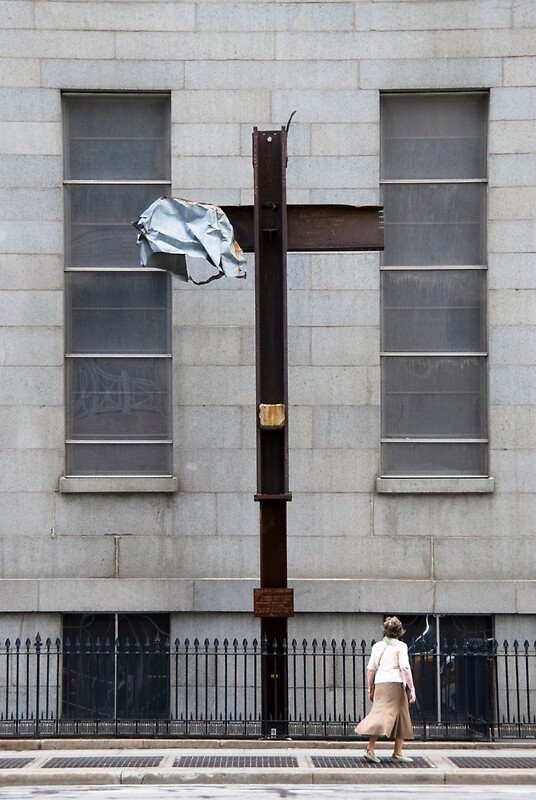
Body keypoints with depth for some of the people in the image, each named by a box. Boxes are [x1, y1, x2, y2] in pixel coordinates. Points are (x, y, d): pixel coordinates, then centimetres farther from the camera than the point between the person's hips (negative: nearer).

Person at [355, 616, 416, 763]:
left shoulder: (377, 646, 14)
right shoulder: (400, 646, -1)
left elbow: (370, 670, 13)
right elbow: (405, 668, -11)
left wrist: (370, 689, 19)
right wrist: (412, 689, -9)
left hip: (379, 684, 5)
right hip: (395, 684, -5)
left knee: (379, 714, 6)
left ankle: (370, 749, -7)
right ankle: (397, 753, -1)